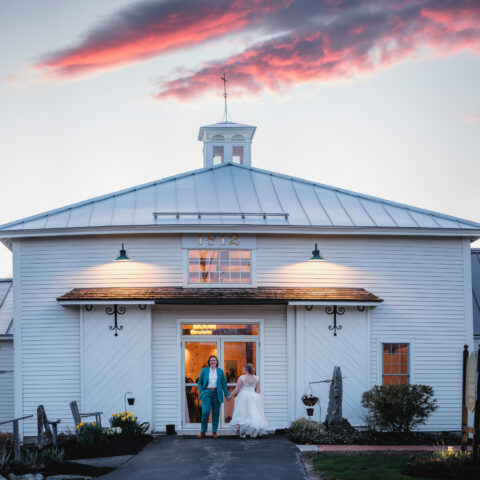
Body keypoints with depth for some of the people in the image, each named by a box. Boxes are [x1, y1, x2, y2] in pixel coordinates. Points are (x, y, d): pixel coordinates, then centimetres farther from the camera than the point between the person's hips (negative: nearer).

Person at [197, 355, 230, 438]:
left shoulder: (220, 371, 11)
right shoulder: (204, 370, 9)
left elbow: (224, 384, 11)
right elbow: (200, 382, 11)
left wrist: (227, 395, 5)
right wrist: (201, 391, -3)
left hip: (217, 394, 1)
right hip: (207, 393, -1)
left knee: (216, 413, 1)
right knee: (205, 412, -11)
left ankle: (214, 432, 10)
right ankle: (203, 432, 0)